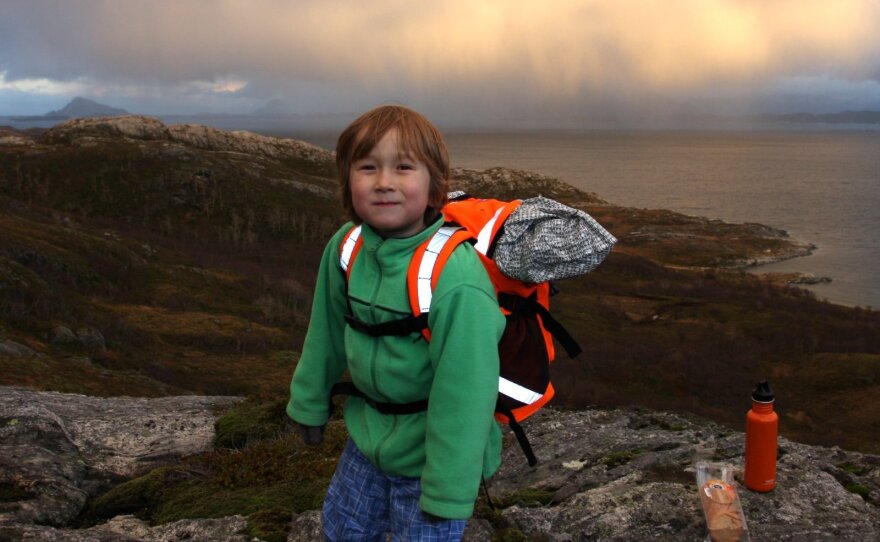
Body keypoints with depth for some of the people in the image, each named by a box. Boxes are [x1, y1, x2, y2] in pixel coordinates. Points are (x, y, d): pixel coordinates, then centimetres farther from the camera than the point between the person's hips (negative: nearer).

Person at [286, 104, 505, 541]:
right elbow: (326, 335, 3)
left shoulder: (456, 282, -33)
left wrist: (447, 491, -22)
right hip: (369, 437, 6)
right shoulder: (346, 247, -13)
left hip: (428, 454, -6)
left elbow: (463, 394, -28)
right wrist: (309, 401, 15)